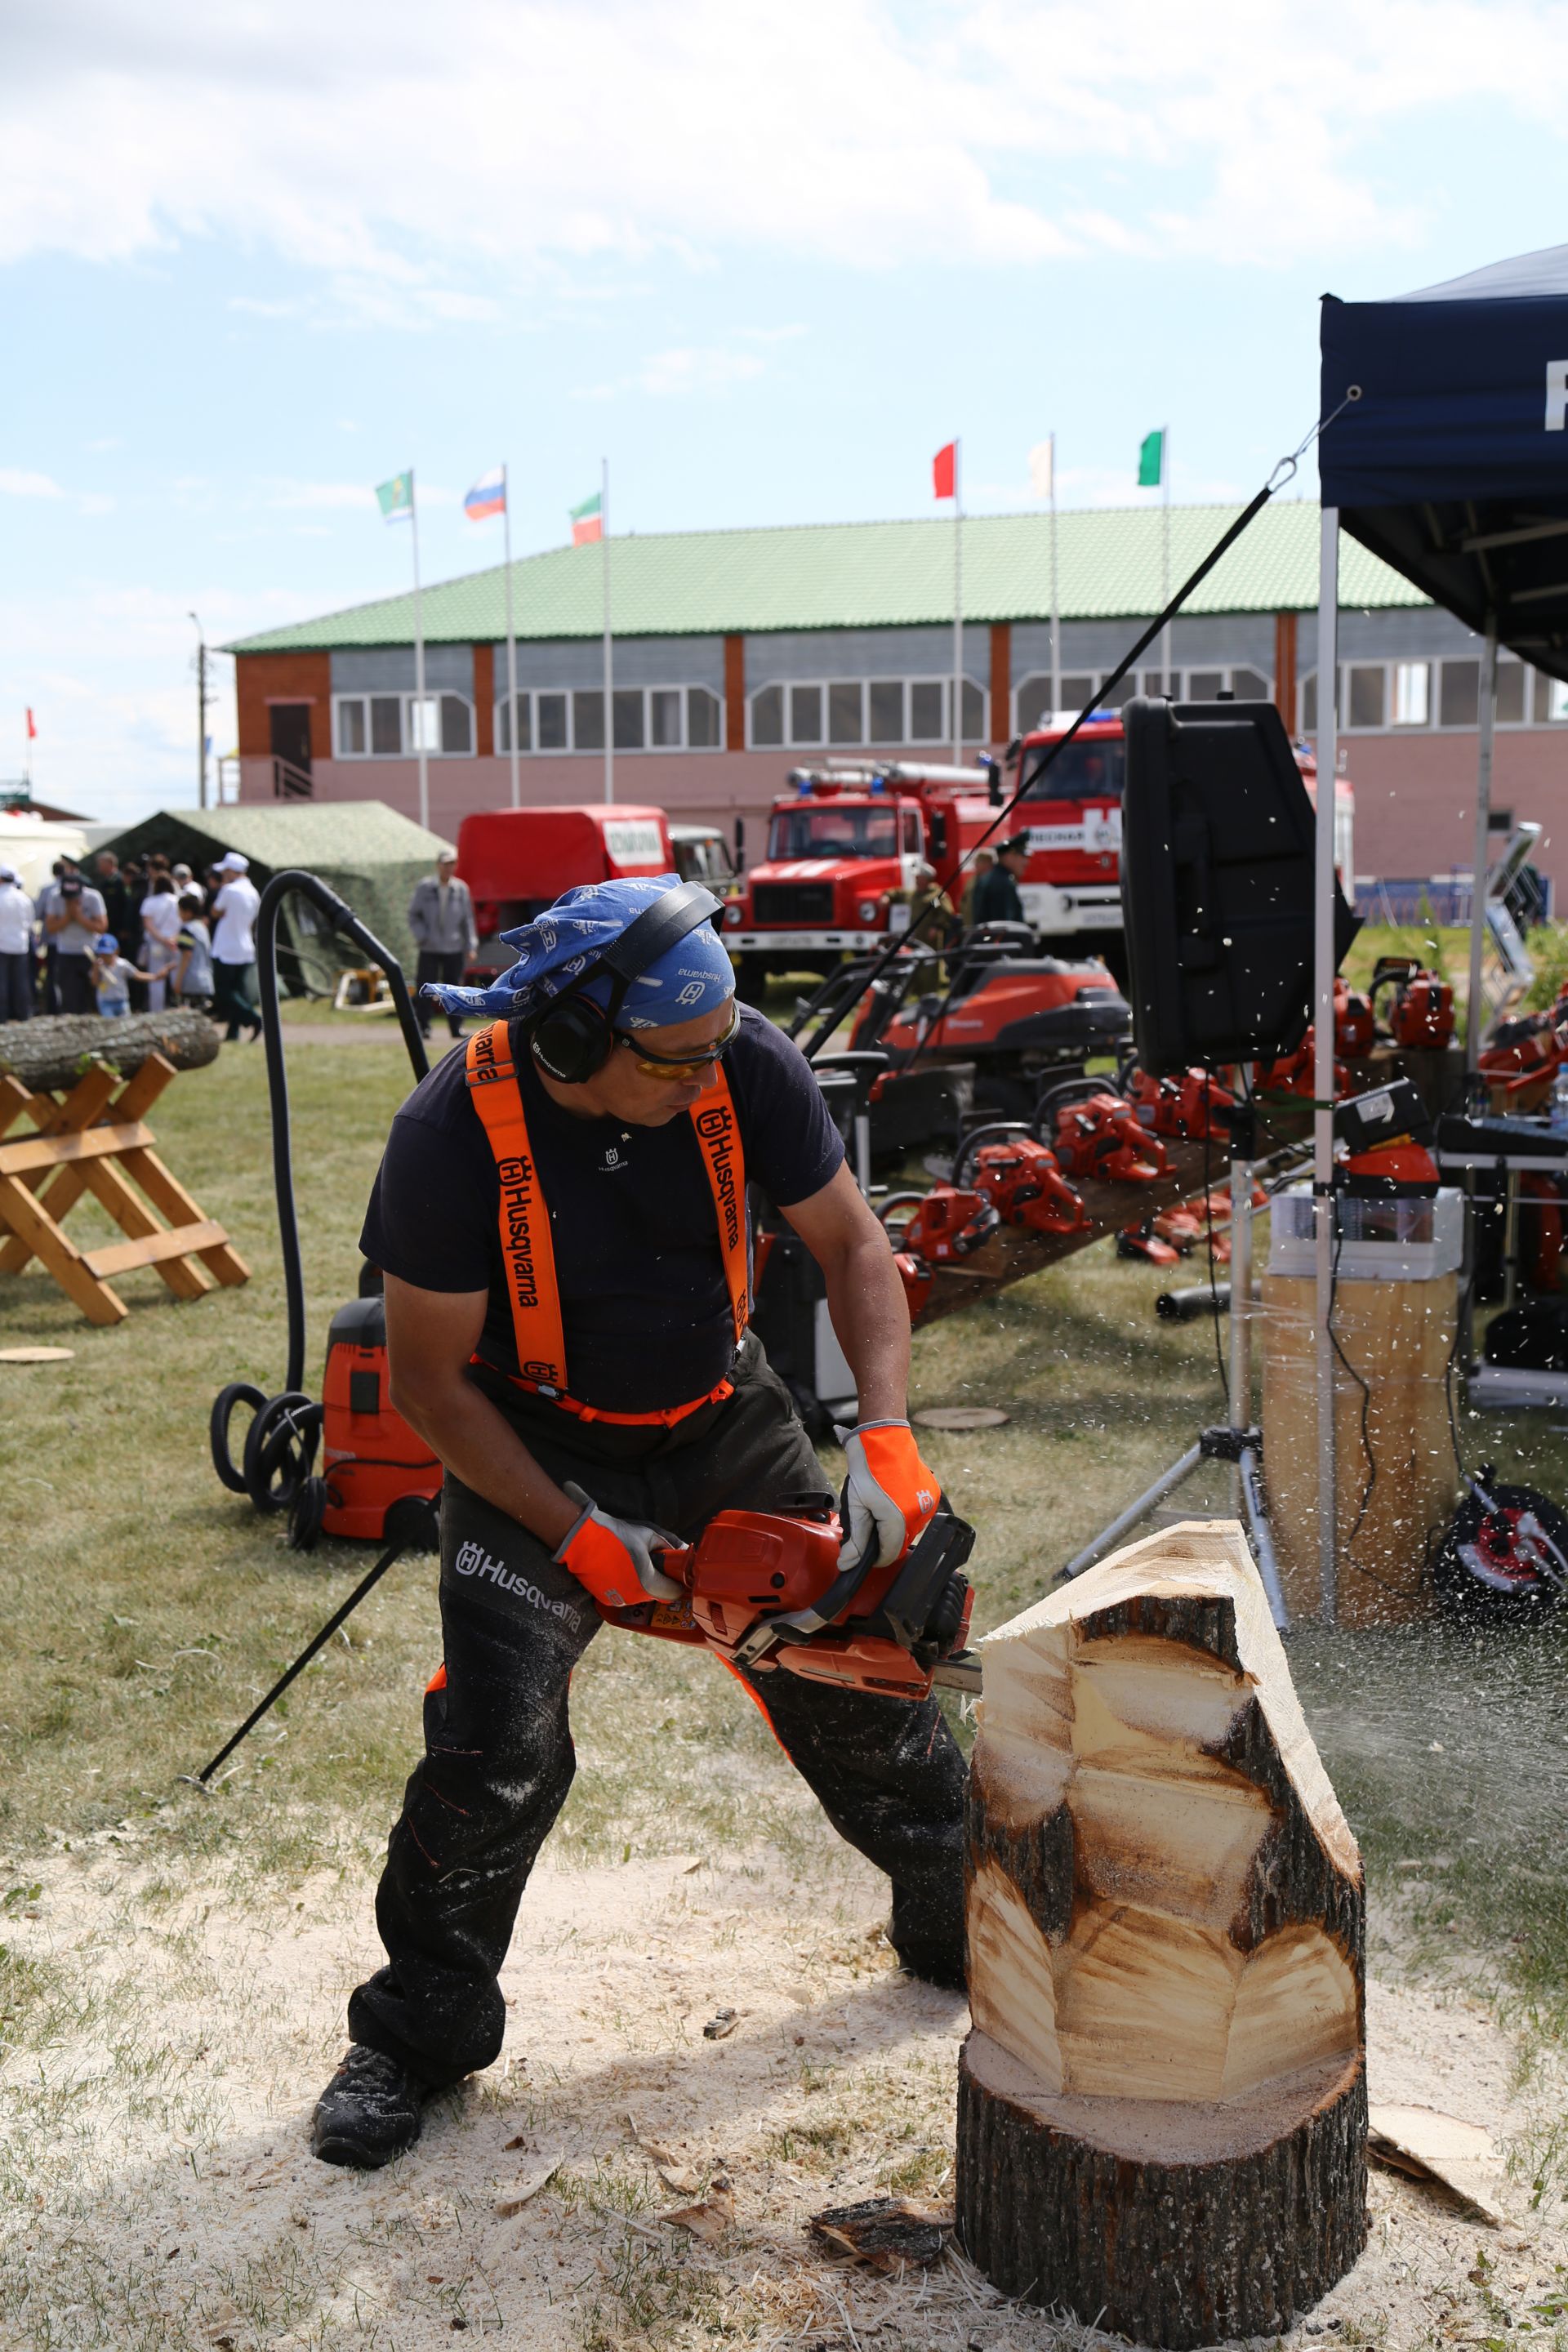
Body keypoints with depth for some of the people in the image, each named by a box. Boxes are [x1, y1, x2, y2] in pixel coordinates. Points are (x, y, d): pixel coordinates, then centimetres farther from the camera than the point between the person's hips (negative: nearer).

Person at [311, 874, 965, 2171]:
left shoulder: (745, 1064, -22)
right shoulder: (454, 1134, -28)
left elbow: (852, 1245, -10)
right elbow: (431, 1375, -19)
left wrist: (887, 1434, -22)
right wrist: (573, 1535, -22)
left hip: (726, 1419, 3)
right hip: (536, 1449, -3)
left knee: (854, 1678, 10)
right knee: (497, 1744, -12)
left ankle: (965, 1925, 33)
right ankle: (417, 2034, 10)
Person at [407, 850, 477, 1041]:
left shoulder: (461, 889, 4)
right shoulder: (424, 887, -1)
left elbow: (468, 919, 8)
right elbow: (413, 915, 4)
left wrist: (471, 945, 3)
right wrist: (422, 936, -8)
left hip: (454, 949, 1)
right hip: (429, 949, -1)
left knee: (453, 989, 5)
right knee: (424, 989, -4)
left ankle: (457, 1027, 11)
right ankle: (423, 1027, 2)